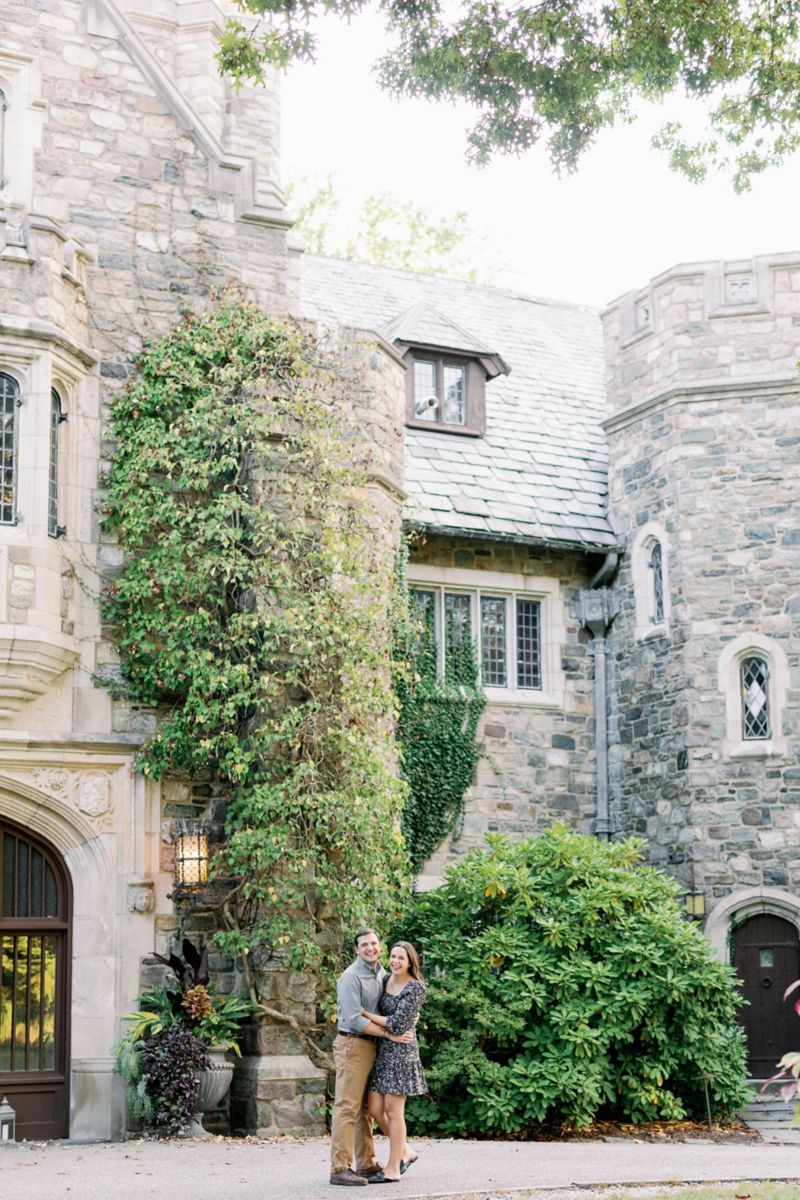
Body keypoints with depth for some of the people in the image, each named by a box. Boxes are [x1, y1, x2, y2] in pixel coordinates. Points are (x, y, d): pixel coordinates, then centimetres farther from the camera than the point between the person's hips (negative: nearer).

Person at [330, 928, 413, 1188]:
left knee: (365, 1107, 13)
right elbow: (355, 1019, -19)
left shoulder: (381, 973, 11)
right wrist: (390, 1035, -16)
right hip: (351, 1043, -8)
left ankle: (366, 1164, 19)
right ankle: (340, 1169, -10)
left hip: (371, 1045, 8)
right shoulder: (351, 977, -14)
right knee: (347, 1106, -9)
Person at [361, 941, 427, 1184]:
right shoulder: (386, 981, 10)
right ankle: (405, 1152, 23)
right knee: (374, 1109, 5)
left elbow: (397, 1024, -17)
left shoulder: (415, 988, -11)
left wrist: (365, 1013, -11)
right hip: (381, 1050, 7)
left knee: (392, 1109, -3)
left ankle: (393, 1169, 5)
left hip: (401, 1050, -7)